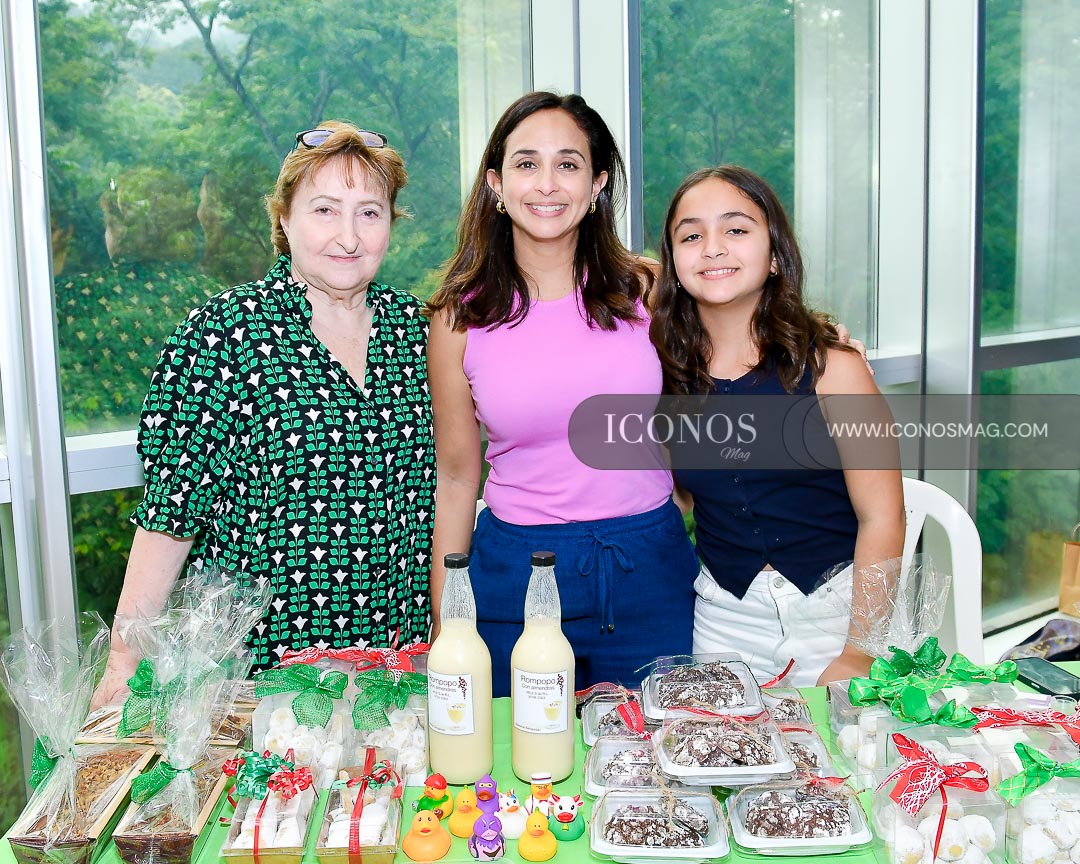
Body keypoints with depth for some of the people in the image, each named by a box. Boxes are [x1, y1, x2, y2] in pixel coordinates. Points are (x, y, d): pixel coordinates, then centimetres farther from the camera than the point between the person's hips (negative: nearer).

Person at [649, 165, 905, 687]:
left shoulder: (828, 366, -10)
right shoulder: (666, 371, -2)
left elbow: (881, 518, -11)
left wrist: (858, 653, -15)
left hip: (836, 608, -2)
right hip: (723, 618, 3)